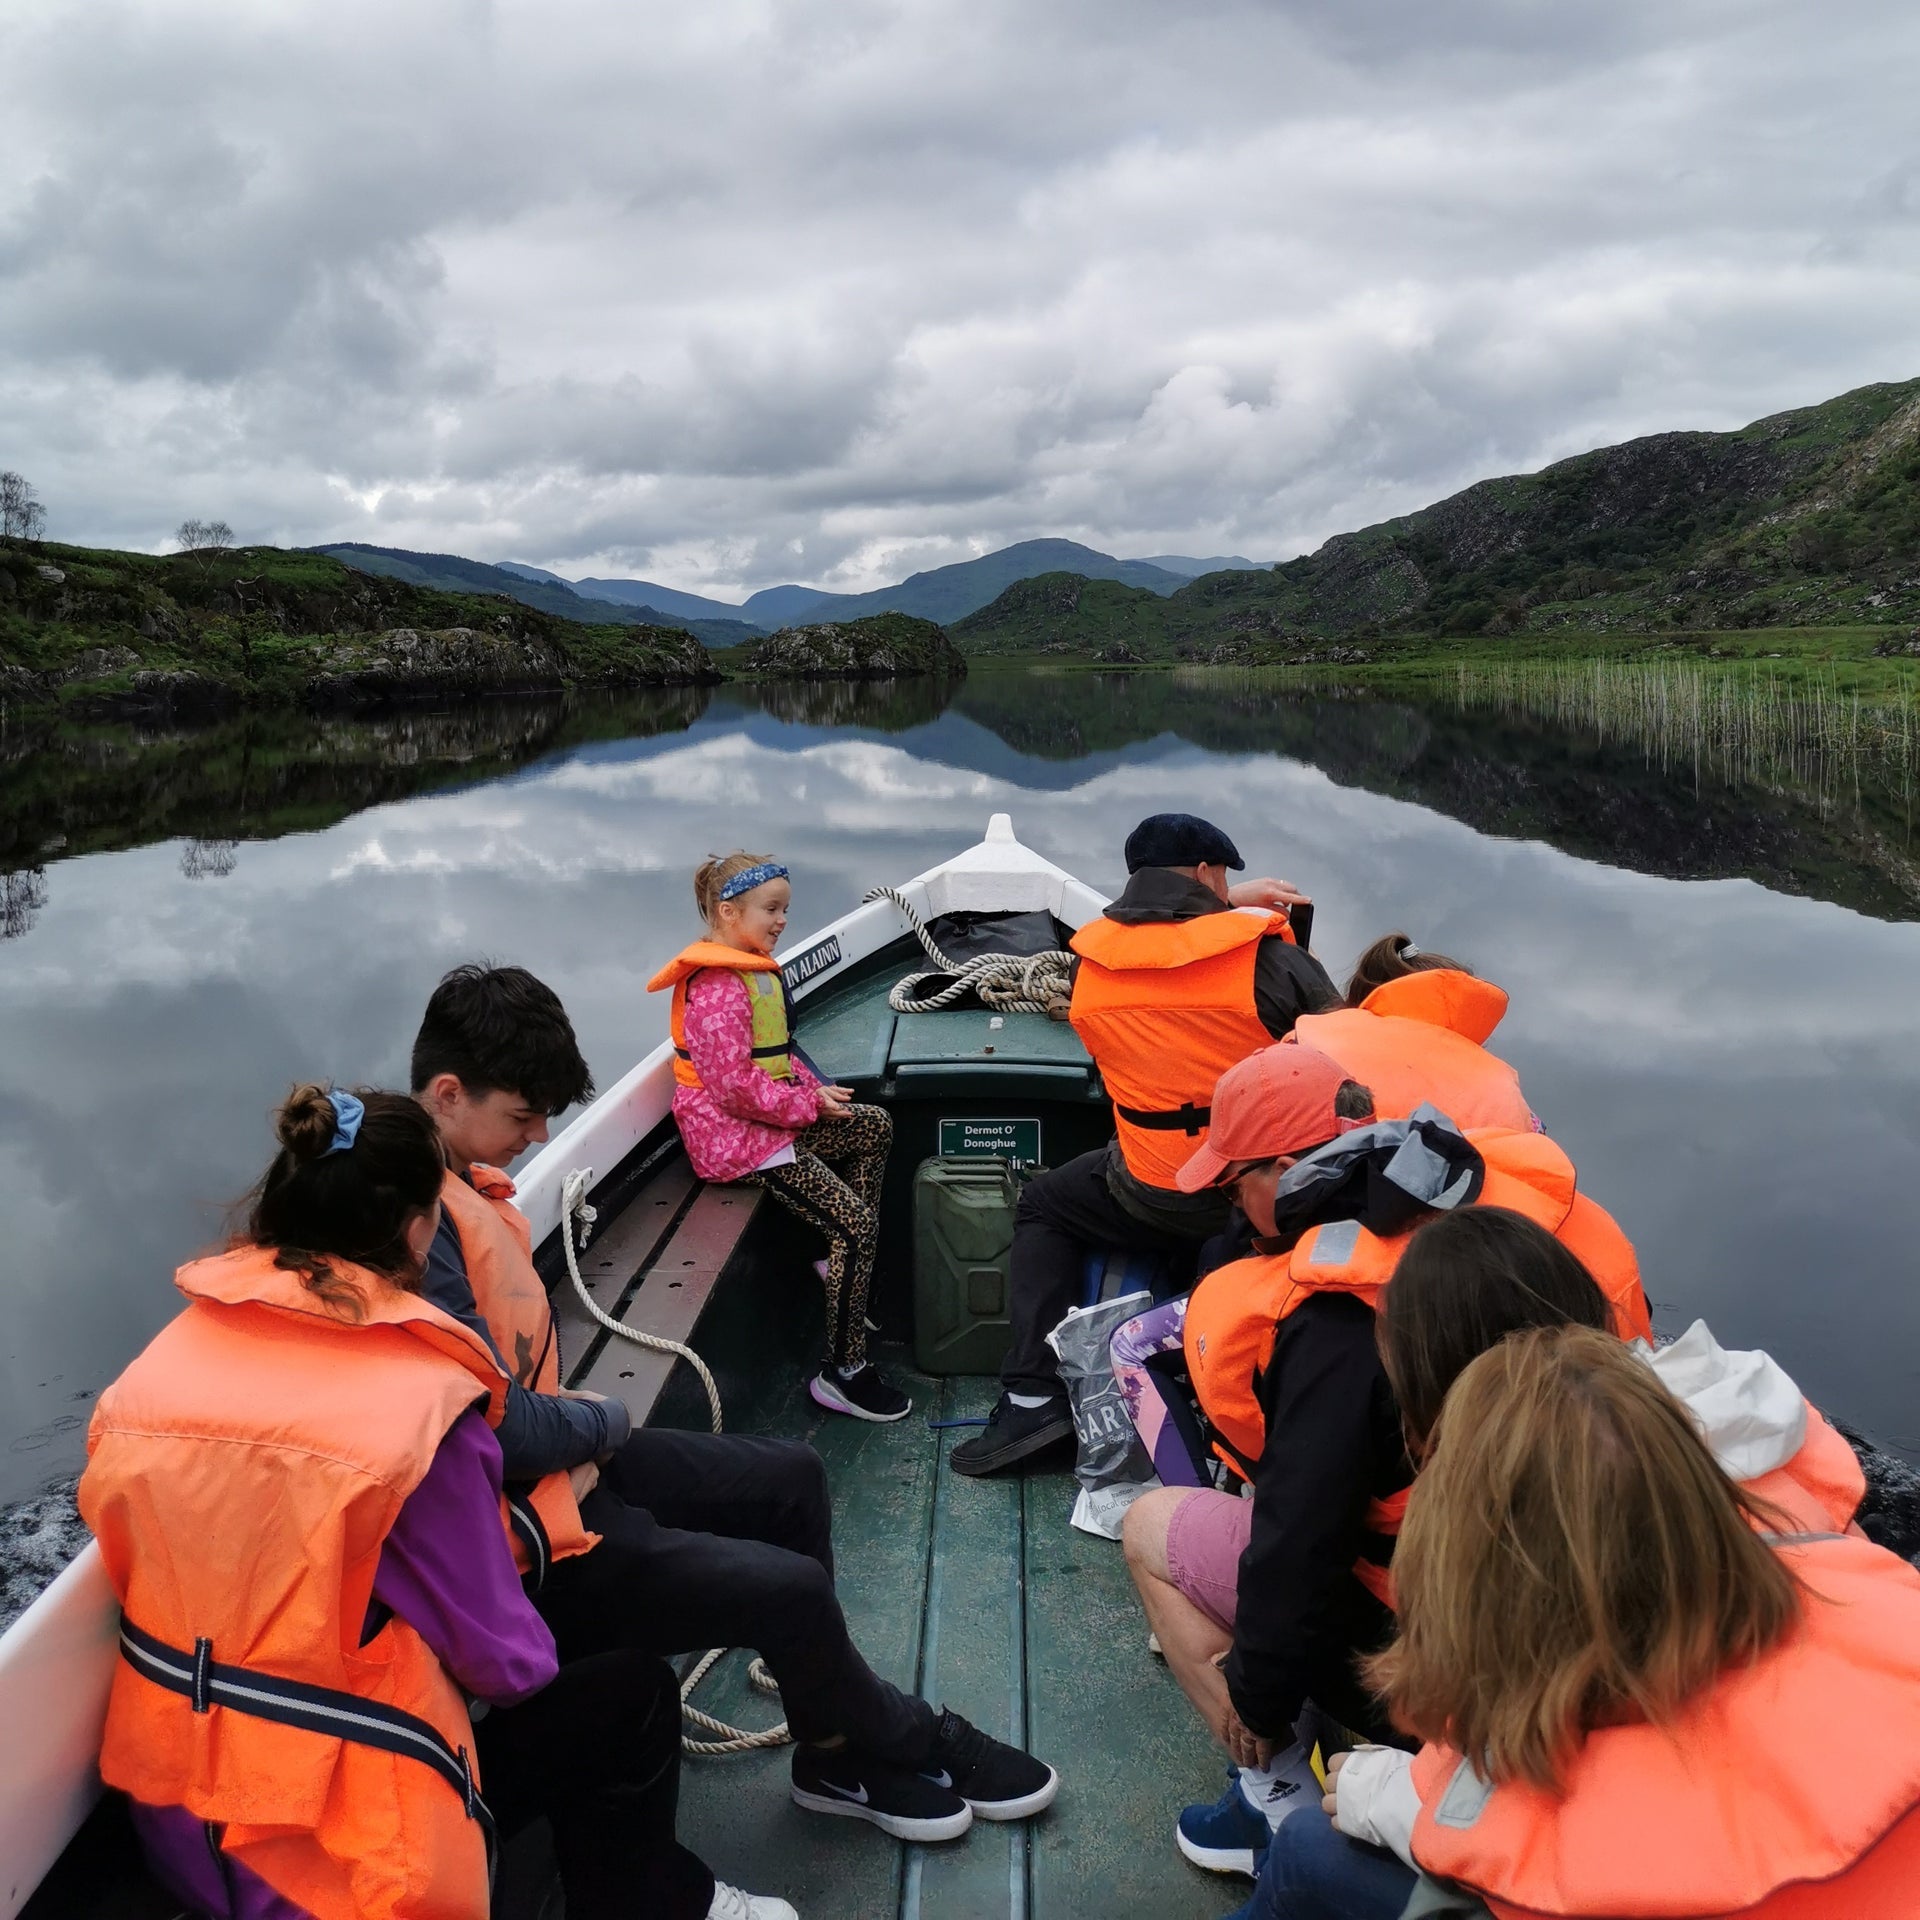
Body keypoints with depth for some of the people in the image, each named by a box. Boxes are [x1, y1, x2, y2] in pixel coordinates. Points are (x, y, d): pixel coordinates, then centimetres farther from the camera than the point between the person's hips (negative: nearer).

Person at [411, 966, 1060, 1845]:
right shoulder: (417, 1228, -29)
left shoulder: (464, 1181, 2)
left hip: (560, 1457, 10)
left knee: (792, 1476, 14)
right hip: (526, 1540, -10)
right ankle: (905, 1743, 20)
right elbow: (507, 1433, -27)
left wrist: (580, 1422, -5)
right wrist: (604, 1421, -7)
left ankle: (839, 1748, 23)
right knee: (790, 1587, -11)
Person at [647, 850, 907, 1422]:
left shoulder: (754, 970, 14)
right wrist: (810, 1105, -16)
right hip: (735, 1136, -10)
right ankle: (844, 1374, -6)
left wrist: (813, 1088, 3)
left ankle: (843, 1264, 16)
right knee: (856, 1223, -14)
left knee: (875, 1127, 15)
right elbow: (735, 1085, -27)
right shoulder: (716, 987, -21)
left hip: (769, 1114, 11)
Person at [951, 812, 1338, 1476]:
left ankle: (1033, 1393, 13)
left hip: (1151, 1198, 1)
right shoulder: (1263, 953, -14)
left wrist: (1227, 904, 22)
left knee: (1042, 1207, 25)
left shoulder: (1091, 958, -2)